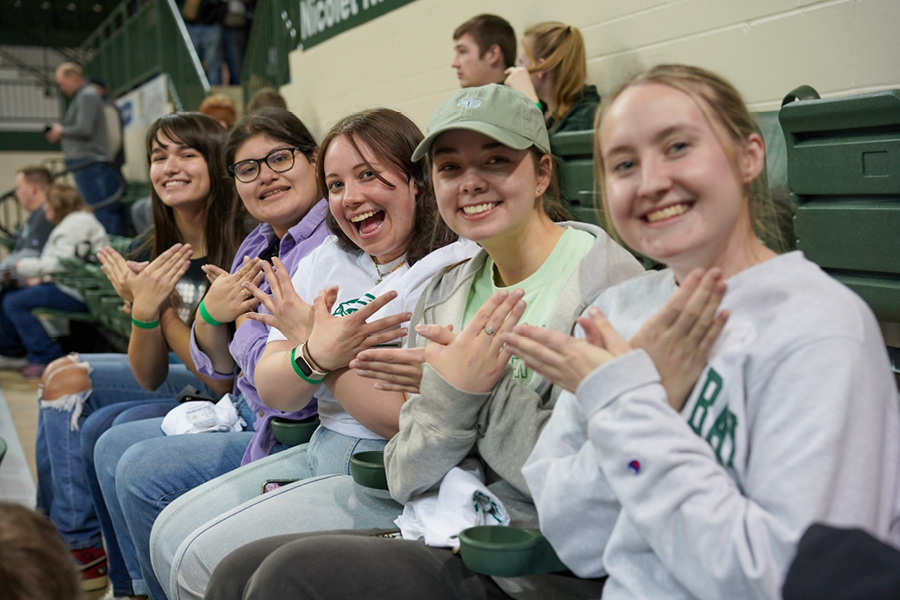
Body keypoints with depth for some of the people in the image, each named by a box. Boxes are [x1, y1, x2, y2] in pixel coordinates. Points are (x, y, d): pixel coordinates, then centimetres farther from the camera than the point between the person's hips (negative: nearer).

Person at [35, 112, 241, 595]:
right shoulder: (150, 254, 1)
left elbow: (226, 377, -21)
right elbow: (149, 376, -4)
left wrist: (161, 309, -23)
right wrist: (143, 308, -21)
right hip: (186, 388, 8)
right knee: (64, 376, 1)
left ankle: (85, 552, 4)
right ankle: (78, 548, 11)